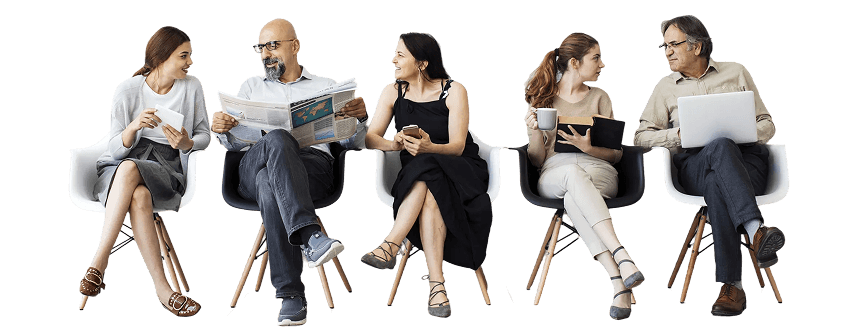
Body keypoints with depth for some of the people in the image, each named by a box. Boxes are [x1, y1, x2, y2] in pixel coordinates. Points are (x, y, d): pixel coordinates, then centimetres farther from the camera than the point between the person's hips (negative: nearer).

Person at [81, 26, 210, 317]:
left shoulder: (191, 87, 4)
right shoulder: (128, 90, -2)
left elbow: (204, 136, 10)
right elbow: (116, 149, -2)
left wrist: (187, 143, -14)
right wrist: (133, 127, -24)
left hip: (166, 168, 0)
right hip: (118, 168, 0)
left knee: (129, 169, -37)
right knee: (139, 197, -39)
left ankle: (97, 266, -38)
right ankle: (162, 288, -41)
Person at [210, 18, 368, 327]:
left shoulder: (326, 87, 27)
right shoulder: (252, 87, 33)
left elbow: (352, 142, 19)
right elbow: (236, 142, 22)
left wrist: (360, 118, -4)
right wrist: (221, 130, -3)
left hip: (312, 163, 0)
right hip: (254, 166, 1)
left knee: (269, 184, -39)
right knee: (277, 140, -39)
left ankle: (289, 293, -46)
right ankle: (310, 235, -55)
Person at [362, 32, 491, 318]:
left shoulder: (454, 91, -6)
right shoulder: (393, 92, 5)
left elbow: (457, 146, -14)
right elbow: (371, 138, -3)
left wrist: (429, 148, -36)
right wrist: (394, 144, -26)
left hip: (459, 169, -2)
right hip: (416, 173, 2)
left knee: (426, 168, -36)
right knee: (430, 194, -34)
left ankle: (392, 244, -45)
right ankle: (436, 283, -47)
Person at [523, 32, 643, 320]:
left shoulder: (599, 97, 19)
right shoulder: (542, 99, 16)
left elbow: (616, 153, 12)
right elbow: (537, 160, 11)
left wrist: (589, 147, -10)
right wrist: (534, 131, -10)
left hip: (598, 169, 1)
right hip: (555, 174, -1)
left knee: (573, 200, -39)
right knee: (574, 172, -41)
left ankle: (619, 282, -53)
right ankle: (622, 258, -55)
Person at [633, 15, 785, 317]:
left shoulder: (736, 72, 21)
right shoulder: (666, 87, 23)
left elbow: (767, 124, 19)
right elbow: (641, 136, 14)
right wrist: (679, 134, -5)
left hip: (746, 157, 0)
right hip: (694, 165, 0)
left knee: (717, 187, -40)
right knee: (721, 146, -40)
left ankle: (731, 286, -48)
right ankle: (757, 232, -58)